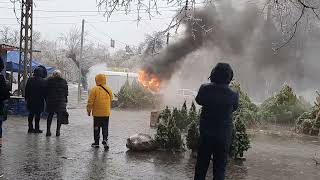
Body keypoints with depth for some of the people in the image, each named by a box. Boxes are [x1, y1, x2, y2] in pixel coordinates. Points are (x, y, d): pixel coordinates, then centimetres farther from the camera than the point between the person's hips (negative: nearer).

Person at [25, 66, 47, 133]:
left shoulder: (30, 80, 3)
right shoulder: (43, 81, -11)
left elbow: (26, 90, 8)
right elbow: (45, 91, -9)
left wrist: (26, 98, 17)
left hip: (30, 100, 4)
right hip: (39, 100, -4)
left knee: (31, 114, 12)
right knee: (37, 114, 1)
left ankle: (30, 128, 16)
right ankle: (36, 128, 4)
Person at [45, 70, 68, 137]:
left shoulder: (49, 80, 1)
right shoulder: (64, 81, 0)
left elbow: (46, 92, 2)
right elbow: (66, 93, 1)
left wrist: (46, 100, 10)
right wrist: (65, 101, 7)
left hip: (50, 101, 1)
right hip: (61, 102, -1)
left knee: (50, 115, 10)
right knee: (59, 116, 5)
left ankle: (48, 131, 10)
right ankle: (58, 131, 3)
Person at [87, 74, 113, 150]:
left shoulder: (94, 89, -10)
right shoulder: (108, 89, 4)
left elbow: (90, 101, -9)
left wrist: (89, 110, 2)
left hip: (97, 113, -3)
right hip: (106, 113, 3)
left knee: (96, 128, 9)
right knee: (105, 128, 10)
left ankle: (96, 142, 16)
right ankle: (105, 140, -5)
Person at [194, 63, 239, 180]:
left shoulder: (205, 89, -14)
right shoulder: (233, 95, -16)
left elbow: (198, 100, 6)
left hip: (206, 134, 1)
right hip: (224, 136, -1)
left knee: (201, 165, 16)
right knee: (220, 167, 11)